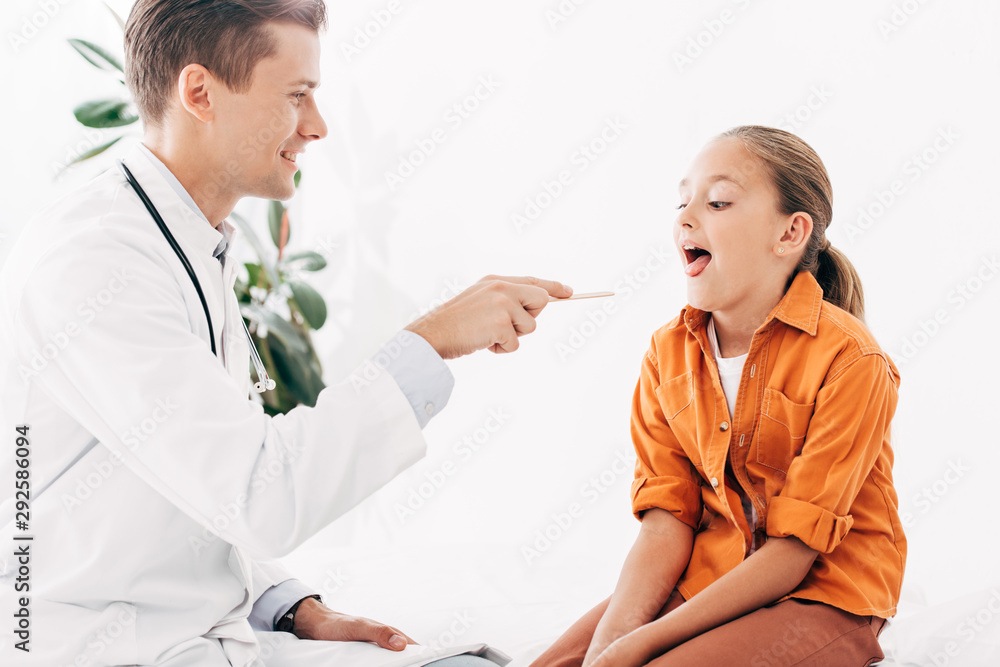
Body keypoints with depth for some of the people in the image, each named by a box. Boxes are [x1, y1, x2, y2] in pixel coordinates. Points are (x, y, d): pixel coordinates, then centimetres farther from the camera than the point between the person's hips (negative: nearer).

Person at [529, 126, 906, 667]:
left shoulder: (848, 358, -17)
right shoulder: (668, 353, 2)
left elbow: (792, 551, -18)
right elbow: (667, 519, -3)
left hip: (822, 598, -4)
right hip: (703, 578, 5)